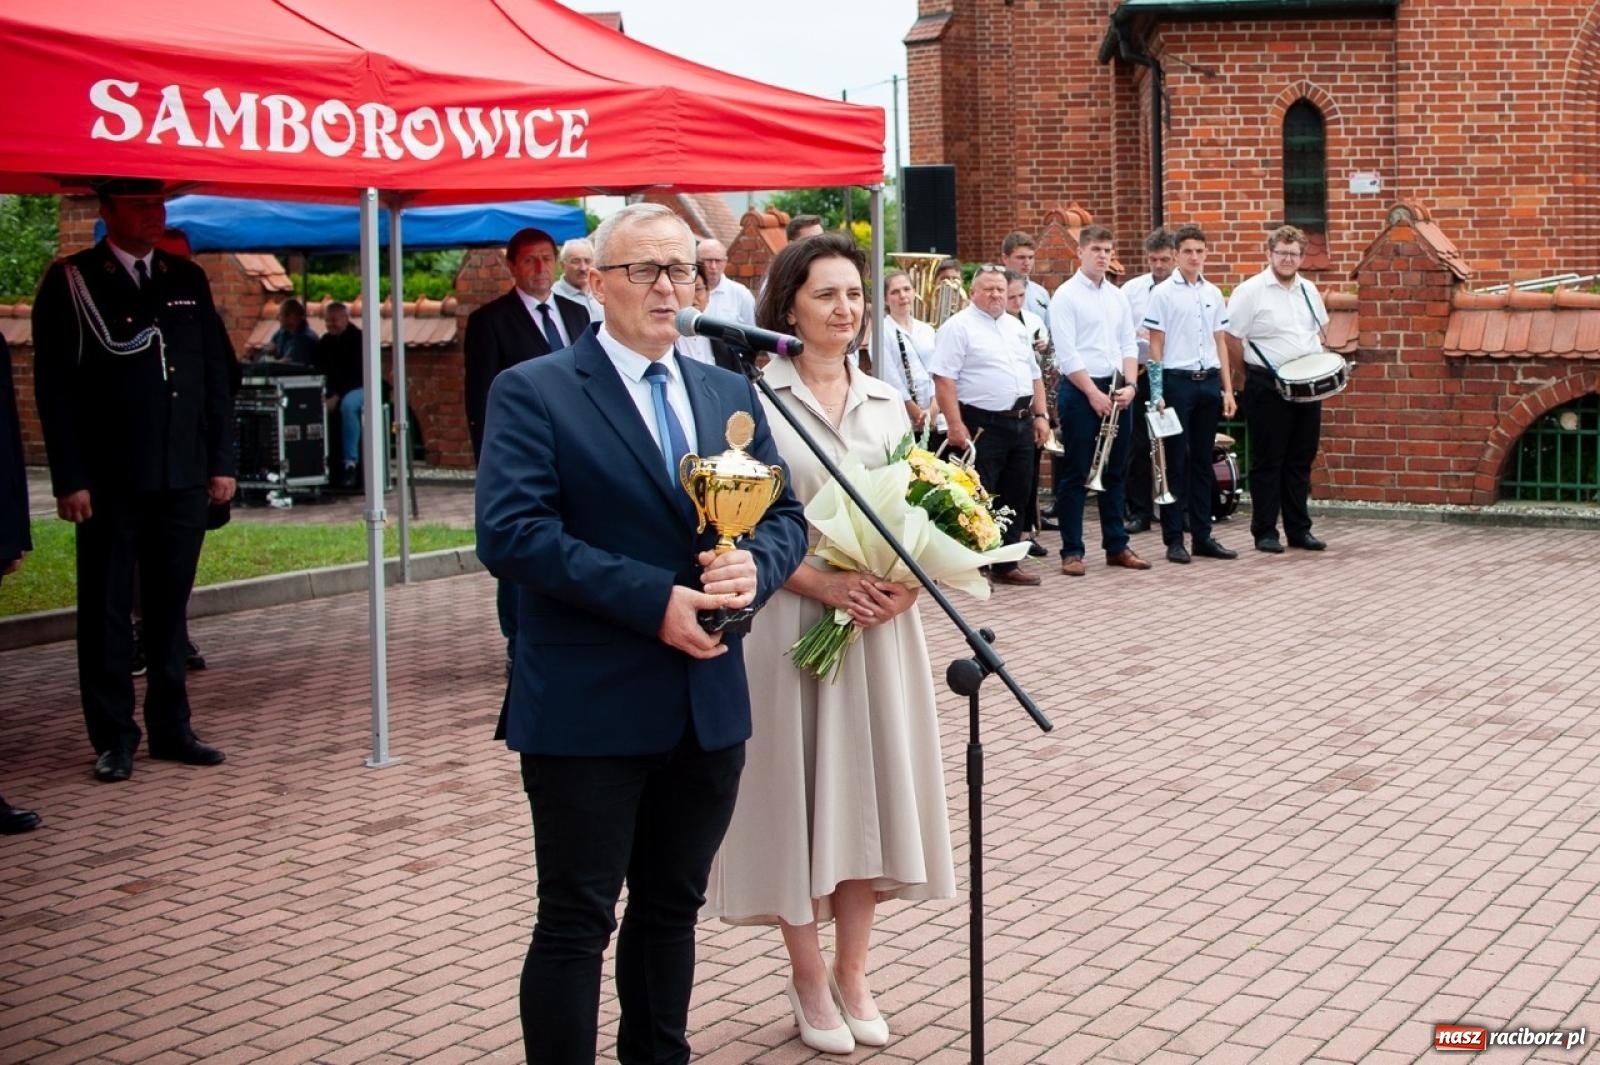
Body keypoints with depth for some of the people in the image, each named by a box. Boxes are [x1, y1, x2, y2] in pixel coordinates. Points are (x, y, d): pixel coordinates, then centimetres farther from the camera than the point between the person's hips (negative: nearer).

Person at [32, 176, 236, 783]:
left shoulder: (187, 281, 12)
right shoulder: (70, 282, -1)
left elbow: (215, 376, 13)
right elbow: (56, 387, -5)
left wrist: (222, 461, 6)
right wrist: (70, 479, -11)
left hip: (184, 478, 4)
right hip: (110, 482, -4)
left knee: (170, 608, 10)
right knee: (107, 612, 3)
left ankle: (171, 729, 19)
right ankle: (114, 739, 10)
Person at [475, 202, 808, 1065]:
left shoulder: (731, 394, 12)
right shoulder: (533, 393, -7)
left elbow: (785, 515, 12)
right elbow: (509, 532, -18)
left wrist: (755, 565, -13)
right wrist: (653, 599, -22)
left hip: (709, 704, 6)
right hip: (589, 710, -6)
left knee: (673, 906, 18)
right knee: (576, 922, 2)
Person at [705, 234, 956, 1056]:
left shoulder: (887, 402, 10)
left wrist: (905, 583, -7)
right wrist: (825, 583, -20)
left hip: (880, 623, 5)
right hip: (788, 622, -4)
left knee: (869, 787, 8)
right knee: (797, 788, 3)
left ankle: (852, 970, 22)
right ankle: (809, 978, 18)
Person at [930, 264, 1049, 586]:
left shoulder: (1015, 326, 17)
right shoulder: (958, 327, -7)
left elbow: (1033, 375, 21)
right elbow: (944, 379, -14)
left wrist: (1040, 416, 11)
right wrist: (955, 425, -20)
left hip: (1021, 424, 8)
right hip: (982, 426, -7)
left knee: (1016, 496, 11)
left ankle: (1006, 565, 20)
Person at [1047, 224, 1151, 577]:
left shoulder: (1117, 296, 13)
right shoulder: (1066, 295, -7)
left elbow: (1128, 345, 12)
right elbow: (1066, 354, -13)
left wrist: (1129, 384, -4)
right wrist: (1093, 393, -16)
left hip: (1116, 391, 6)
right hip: (1079, 390, -6)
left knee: (1115, 472, 11)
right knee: (1076, 474, -2)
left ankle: (1116, 546, 18)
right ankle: (1072, 551, 3)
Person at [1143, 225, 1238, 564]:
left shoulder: (1213, 293, 10)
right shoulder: (1163, 293, -3)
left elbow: (1220, 343, 14)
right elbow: (1155, 345, -4)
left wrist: (1227, 389, 9)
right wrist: (1157, 393, -10)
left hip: (1209, 382, 5)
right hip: (1177, 381, -5)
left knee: (1203, 462, 9)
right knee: (1176, 462, -1)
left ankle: (1202, 535, 15)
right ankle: (1173, 539, 4)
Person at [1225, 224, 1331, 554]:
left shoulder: (1308, 290, 11)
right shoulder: (1250, 291, -9)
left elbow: (1319, 329, 24)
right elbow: (1231, 339, -10)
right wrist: (1257, 367, -5)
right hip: (1267, 387, -6)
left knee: (1301, 460, 11)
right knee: (1268, 461, 0)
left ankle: (1299, 529, 19)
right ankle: (1264, 532, 7)